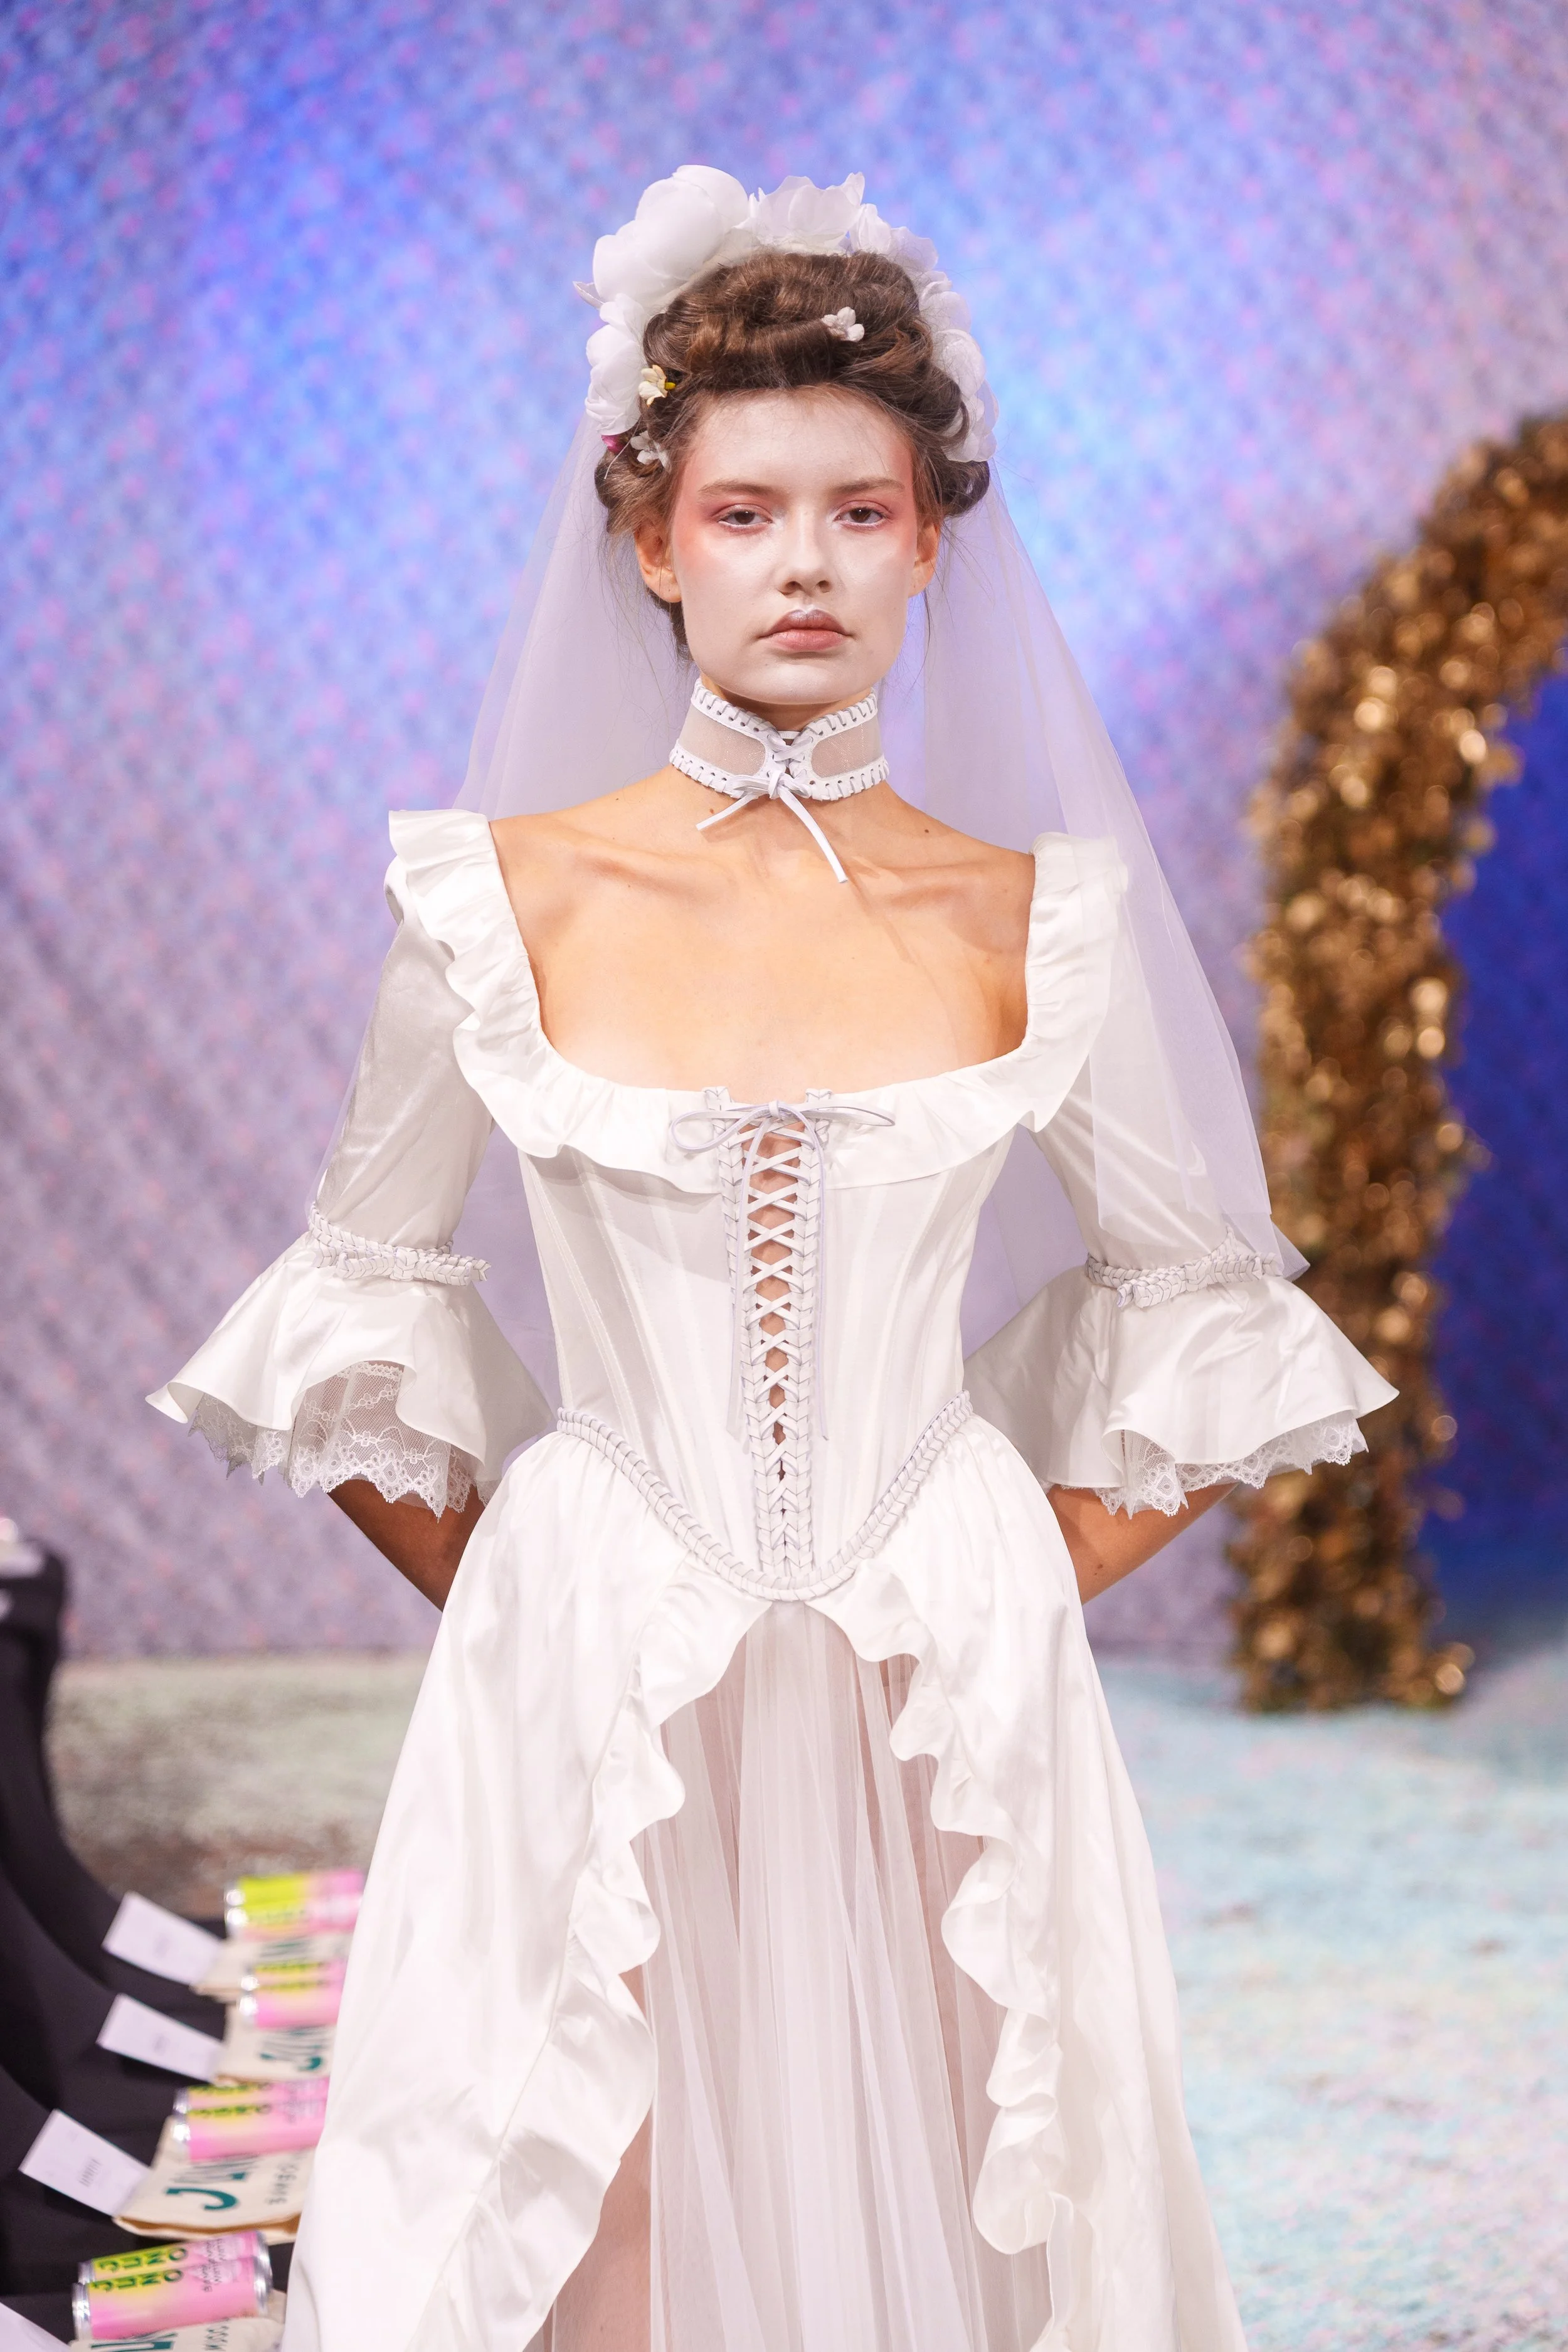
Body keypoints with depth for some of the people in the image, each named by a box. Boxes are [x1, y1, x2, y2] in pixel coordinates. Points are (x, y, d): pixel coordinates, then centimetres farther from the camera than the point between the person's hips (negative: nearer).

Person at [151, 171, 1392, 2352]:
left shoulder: (1038, 921, -1)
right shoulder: (508, 896, -4)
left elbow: (1198, 1289, 12)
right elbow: (367, 1275, 9)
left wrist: (1037, 1587, 6)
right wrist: (499, 1596, 6)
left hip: (947, 1695, 1)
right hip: (592, 1679, -1)